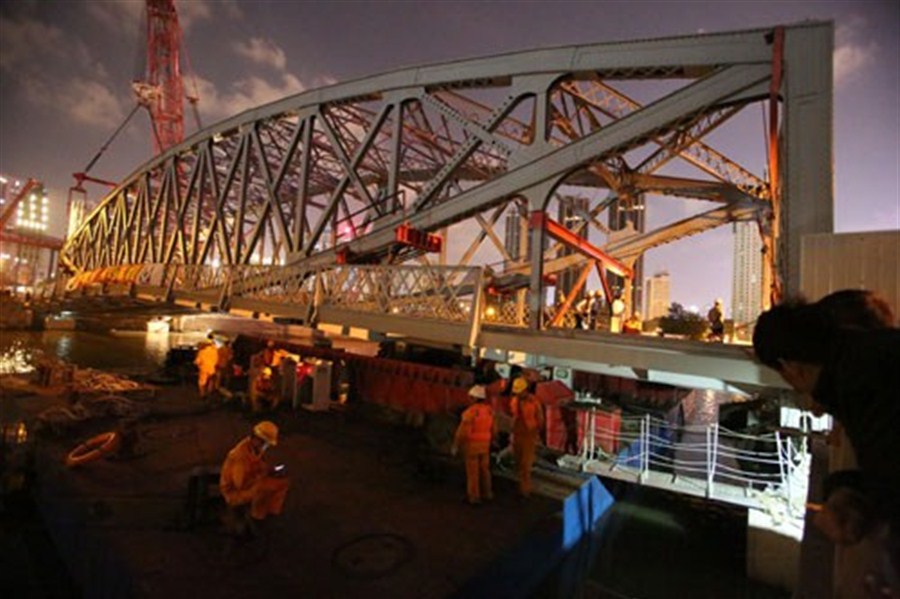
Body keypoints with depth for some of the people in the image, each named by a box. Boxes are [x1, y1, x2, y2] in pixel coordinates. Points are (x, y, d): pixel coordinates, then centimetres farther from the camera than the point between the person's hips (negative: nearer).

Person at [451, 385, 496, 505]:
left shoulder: (470, 411, -23)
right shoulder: (489, 410, -2)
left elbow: (462, 431, -22)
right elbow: (493, 429, 7)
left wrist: (455, 446, -11)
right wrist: (488, 441, 23)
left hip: (471, 445, -6)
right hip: (484, 445, 6)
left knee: (472, 471, 5)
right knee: (484, 469, 18)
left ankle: (474, 497, 14)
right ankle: (486, 494, 27)